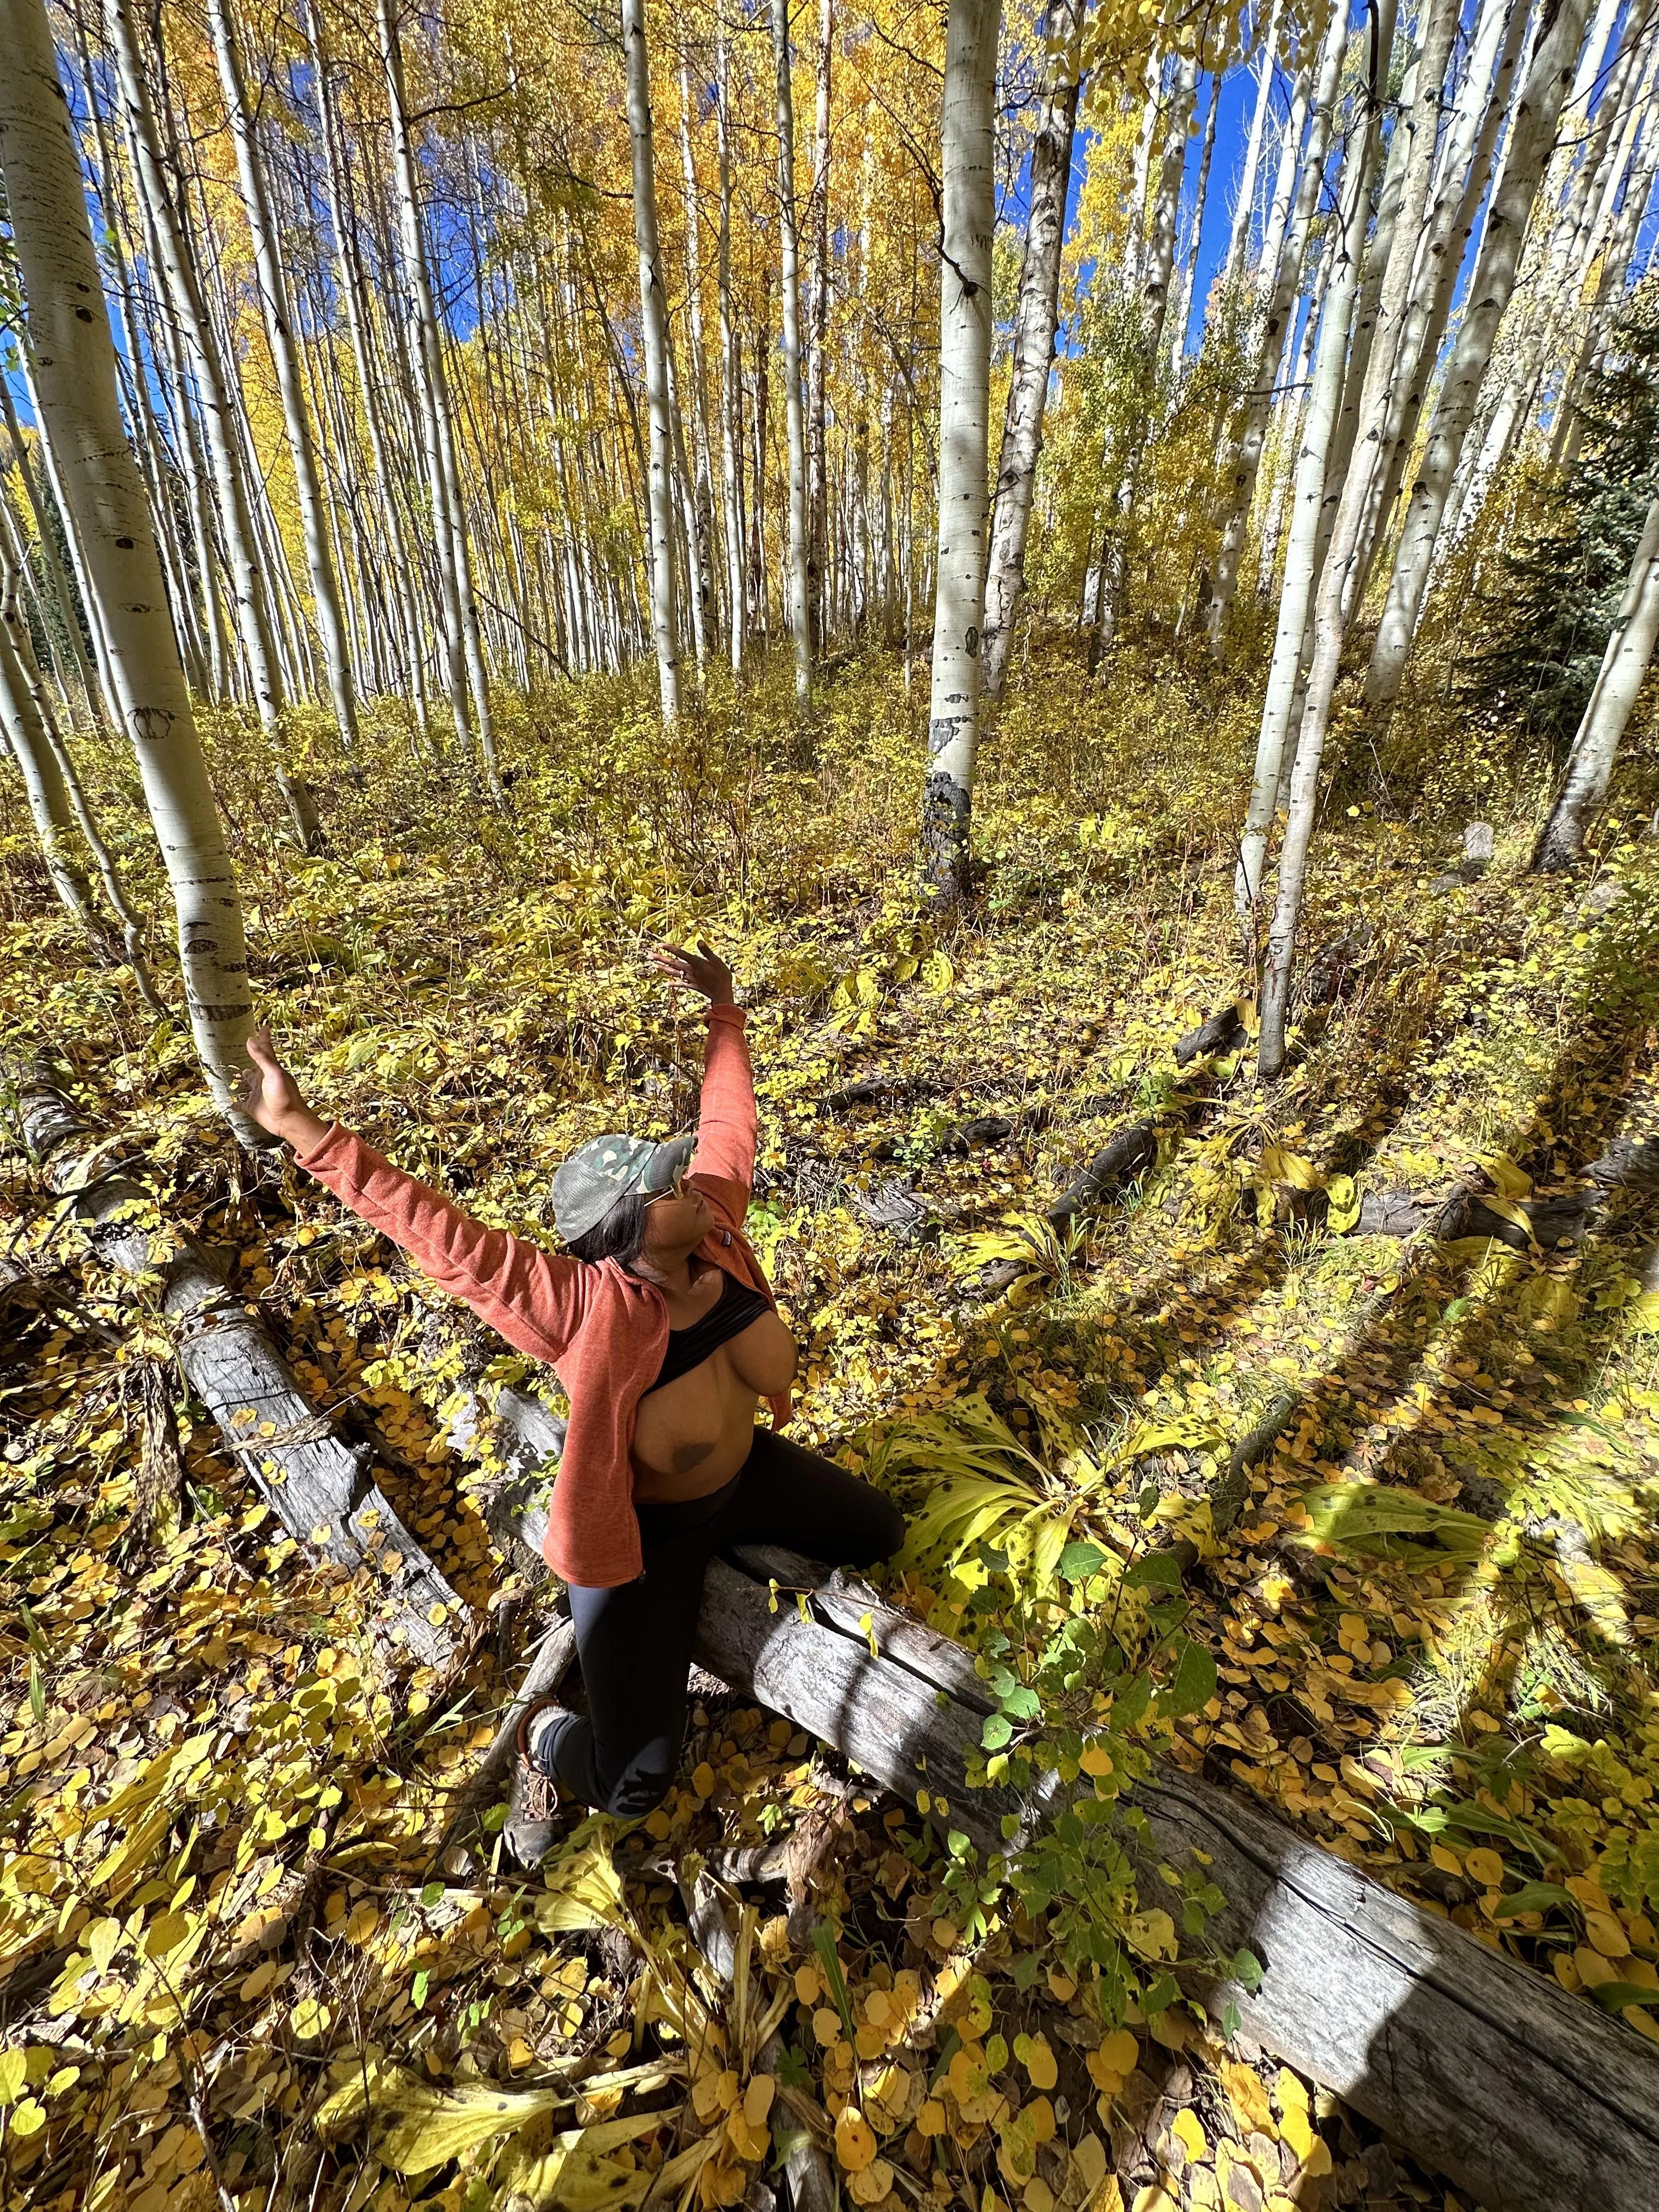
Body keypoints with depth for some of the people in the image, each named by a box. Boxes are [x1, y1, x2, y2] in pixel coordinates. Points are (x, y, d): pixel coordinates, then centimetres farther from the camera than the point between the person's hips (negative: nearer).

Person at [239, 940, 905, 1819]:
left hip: (746, 1474, 6)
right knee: (632, 1788, -1)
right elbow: (436, 1231, -41)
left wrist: (724, 1008, -2)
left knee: (881, 1532, 23)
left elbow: (727, 1120, -9)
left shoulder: (713, 1225, -21)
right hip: (644, 1536, -6)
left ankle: (742, 1547, 39)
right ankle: (546, 1731, 31)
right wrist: (304, 1131, -45)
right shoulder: (587, 1311, -36)